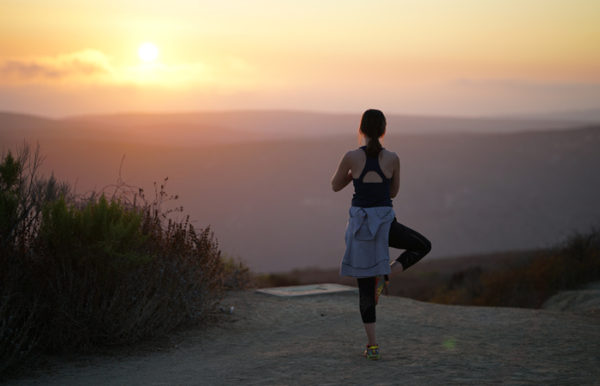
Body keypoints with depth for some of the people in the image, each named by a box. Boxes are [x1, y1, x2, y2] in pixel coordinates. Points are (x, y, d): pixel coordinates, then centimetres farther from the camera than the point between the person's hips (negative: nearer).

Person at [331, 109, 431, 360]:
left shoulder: (352, 157, -7)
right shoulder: (392, 159, -3)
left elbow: (336, 186, 8)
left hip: (360, 223, 1)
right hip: (385, 222, -1)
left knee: (365, 286, 9)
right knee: (423, 246, 25)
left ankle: (372, 345, 5)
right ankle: (385, 275, 3)